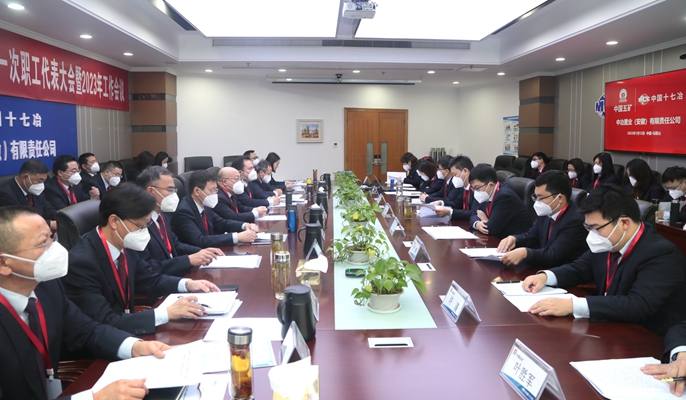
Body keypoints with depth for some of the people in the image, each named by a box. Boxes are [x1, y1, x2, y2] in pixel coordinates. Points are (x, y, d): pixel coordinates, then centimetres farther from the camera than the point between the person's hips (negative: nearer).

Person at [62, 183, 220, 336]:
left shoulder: (124, 246, -4)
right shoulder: (81, 262, -25)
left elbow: (151, 280, 13)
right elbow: (105, 324, -29)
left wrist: (187, 284, -4)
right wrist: (167, 313, -30)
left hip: (126, 331, 7)